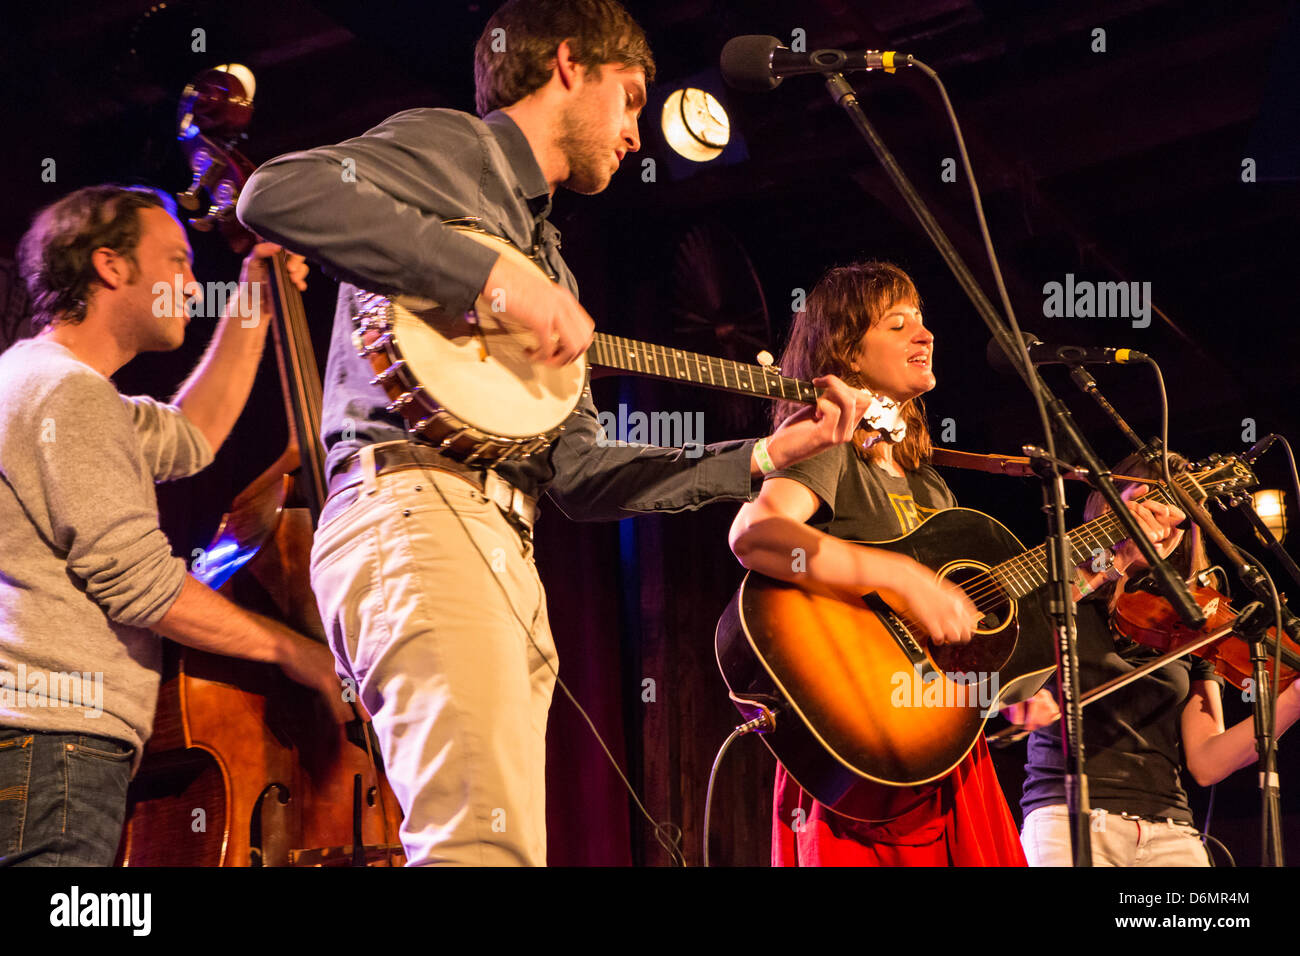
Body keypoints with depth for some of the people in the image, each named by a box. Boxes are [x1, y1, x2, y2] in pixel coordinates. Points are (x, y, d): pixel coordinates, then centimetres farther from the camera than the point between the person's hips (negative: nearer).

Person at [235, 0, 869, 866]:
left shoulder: (543, 253, 33)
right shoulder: (450, 146, 7)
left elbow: (577, 472, 28)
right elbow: (278, 193, -14)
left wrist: (765, 455, 24)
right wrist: (493, 275, -15)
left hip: (503, 543, 10)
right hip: (420, 506, -10)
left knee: (508, 841, 3)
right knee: (490, 846, -25)